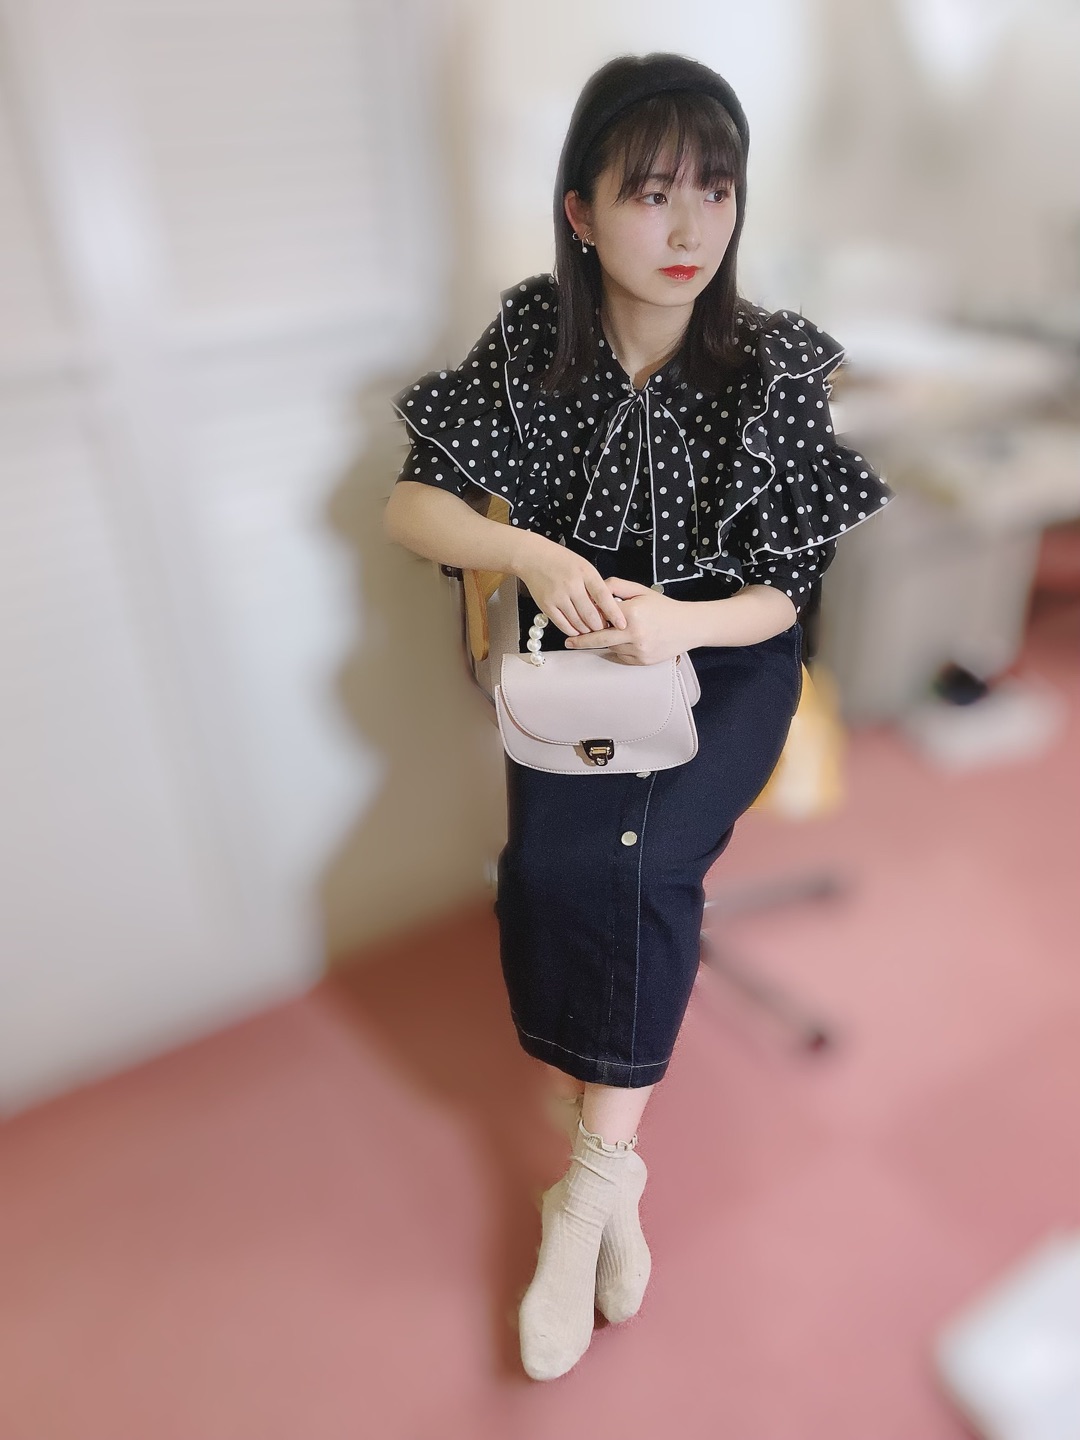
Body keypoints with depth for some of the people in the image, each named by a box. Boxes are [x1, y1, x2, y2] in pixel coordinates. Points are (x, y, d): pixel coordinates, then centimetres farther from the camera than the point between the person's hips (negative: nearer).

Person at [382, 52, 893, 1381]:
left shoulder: (776, 365, -9)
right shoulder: (530, 340, -5)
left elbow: (781, 593, -7)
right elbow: (410, 504, -4)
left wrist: (683, 621, -29)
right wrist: (532, 553, -23)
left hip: (725, 661, -1)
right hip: (576, 658, 1)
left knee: (637, 858, -28)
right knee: (557, 863, -25)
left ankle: (593, 1169, -10)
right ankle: (609, 1173, -7)